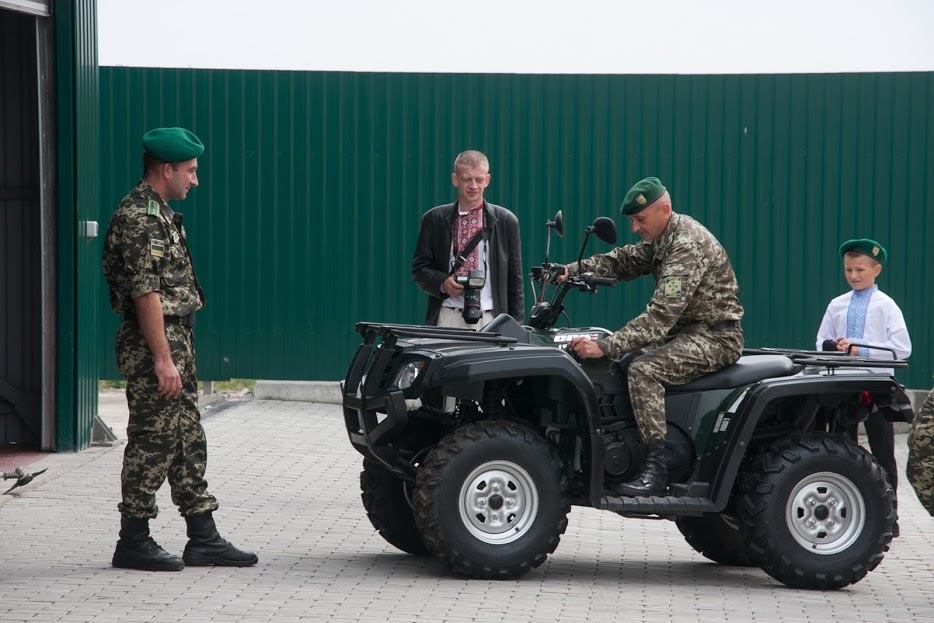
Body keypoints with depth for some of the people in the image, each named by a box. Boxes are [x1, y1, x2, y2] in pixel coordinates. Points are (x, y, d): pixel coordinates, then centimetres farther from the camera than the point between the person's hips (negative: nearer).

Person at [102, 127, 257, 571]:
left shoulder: (160, 214, 17)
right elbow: (145, 292, -21)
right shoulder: (138, 217, -16)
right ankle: (134, 542, 3)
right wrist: (163, 358, -23)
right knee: (152, 442, -4)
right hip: (152, 348, -10)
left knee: (188, 442, 11)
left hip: (175, 343, 10)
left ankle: (203, 538, 15)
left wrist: (178, 353, 18)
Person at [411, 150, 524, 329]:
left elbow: (514, 280, 9)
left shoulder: (506, 221, 8)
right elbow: (420, 268, 11)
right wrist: (442, 282, -9)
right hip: (449, 318, 0)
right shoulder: (434, 219, 9)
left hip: (491, 320, 0)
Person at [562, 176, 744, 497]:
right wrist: (574, 270, -5)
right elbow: (624, 261, 13)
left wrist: (606, 347, -35)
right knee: (623, 364, 7)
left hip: (715, 336, -11)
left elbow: (661, 315, -30)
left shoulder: (688, 246, -23)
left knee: (643, 370, -28)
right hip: (687, 331, 11)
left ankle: (656, 470, -31)